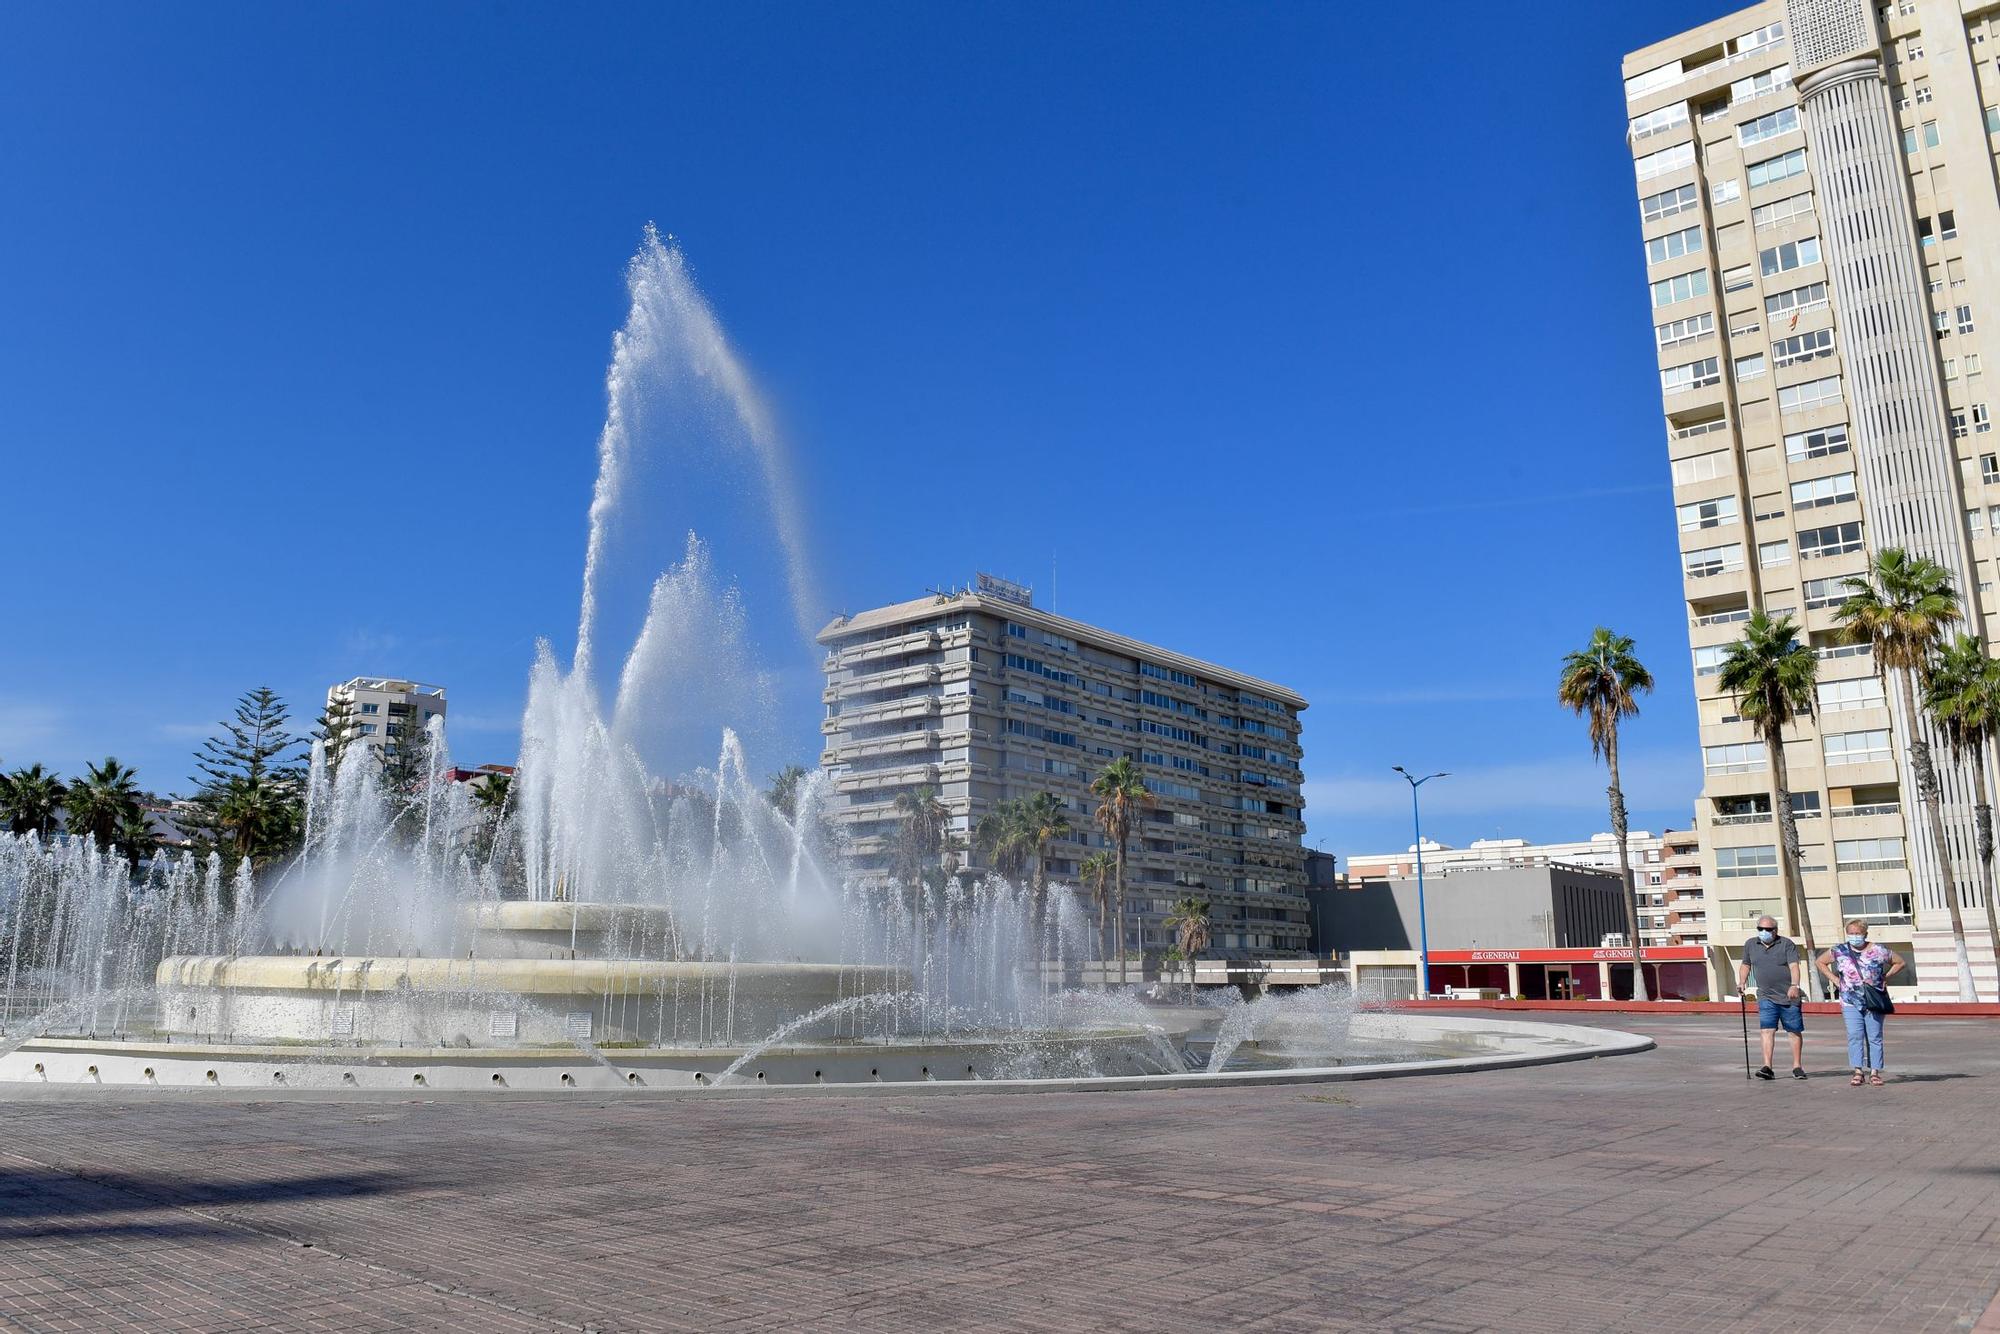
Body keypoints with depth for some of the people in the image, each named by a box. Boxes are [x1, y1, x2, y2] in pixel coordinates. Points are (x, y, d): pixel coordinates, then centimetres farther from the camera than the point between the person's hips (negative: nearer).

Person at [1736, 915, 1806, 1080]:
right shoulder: (1750, 944, 8)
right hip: (1766, 997, 2)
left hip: (1789, 996, -2)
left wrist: (1794, 985, -30)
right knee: (1767, 1031, -9)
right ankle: (1767, 1067, -14)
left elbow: (1794, 966, -15)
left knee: (1795, 1031, 6)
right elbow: (1745, 965, 21)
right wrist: (1742, 982, 6)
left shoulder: (1786, 944, -4)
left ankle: (1797, 1067, 18)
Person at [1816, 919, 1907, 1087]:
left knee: (1874, 1037, 1)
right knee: (1854, 1036, -7)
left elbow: (1901, 962, 13)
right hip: (1850, 1002, 1)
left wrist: (1885, 977, 3)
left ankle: (1874, 1072, 6)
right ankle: (1858, 1071, -5)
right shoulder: (1839, 951, 3)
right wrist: (1834, 979, 7)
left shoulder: (1878, 951, 0)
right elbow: (1820, 962, 16)